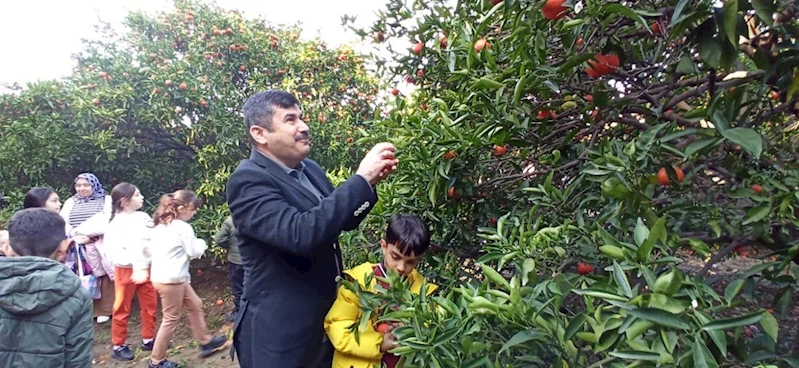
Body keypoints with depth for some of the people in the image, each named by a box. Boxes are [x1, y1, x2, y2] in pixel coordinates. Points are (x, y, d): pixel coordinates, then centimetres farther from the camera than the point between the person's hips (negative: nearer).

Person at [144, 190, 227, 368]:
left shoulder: (160, 225, 10)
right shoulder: (183, 227, -17)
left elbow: (152, 248, 12)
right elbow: (194, 251, -12)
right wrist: (201, 243, 7)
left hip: (162, 276, 10)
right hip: (171, 279, -10)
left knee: (195, 305, 19)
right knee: (171, 318, 3)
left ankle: (206, 341, 30)